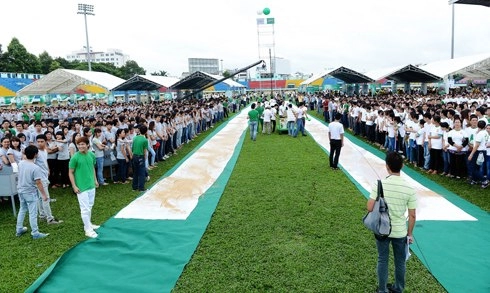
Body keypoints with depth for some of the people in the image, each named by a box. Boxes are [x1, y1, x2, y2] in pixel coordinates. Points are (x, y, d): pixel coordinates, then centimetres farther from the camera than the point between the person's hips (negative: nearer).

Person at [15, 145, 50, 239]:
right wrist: (44, 195, -13)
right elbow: (38, 183, -21)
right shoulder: (35, 168, -24)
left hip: (21, 191, 7)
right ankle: (35, 233, 8)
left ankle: (19, 230, 34)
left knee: (22, 210, 22)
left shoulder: (20, 163, -5)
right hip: (30, 193, -7)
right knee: (33, 213, 1)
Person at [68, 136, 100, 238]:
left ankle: (88, 224, 34)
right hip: (81, 187, -6)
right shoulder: (75, 157, -16)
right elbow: (70, 173, -10)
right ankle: (88, 230, 7)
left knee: (90, 206, 18)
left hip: (91, 185, 6)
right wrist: (74, 186, -13)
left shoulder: (92, 155, 0)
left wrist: (95, 180, 15)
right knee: (85, 208, -2)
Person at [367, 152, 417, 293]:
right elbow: (412, 215, -8)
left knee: (382, 260, 17)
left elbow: (370, 208, -15)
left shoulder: (379, 184, -16)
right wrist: (410, 233, 6)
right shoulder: (409, 189, -14)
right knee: (400, 262, 20)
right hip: (400, 232, 0)